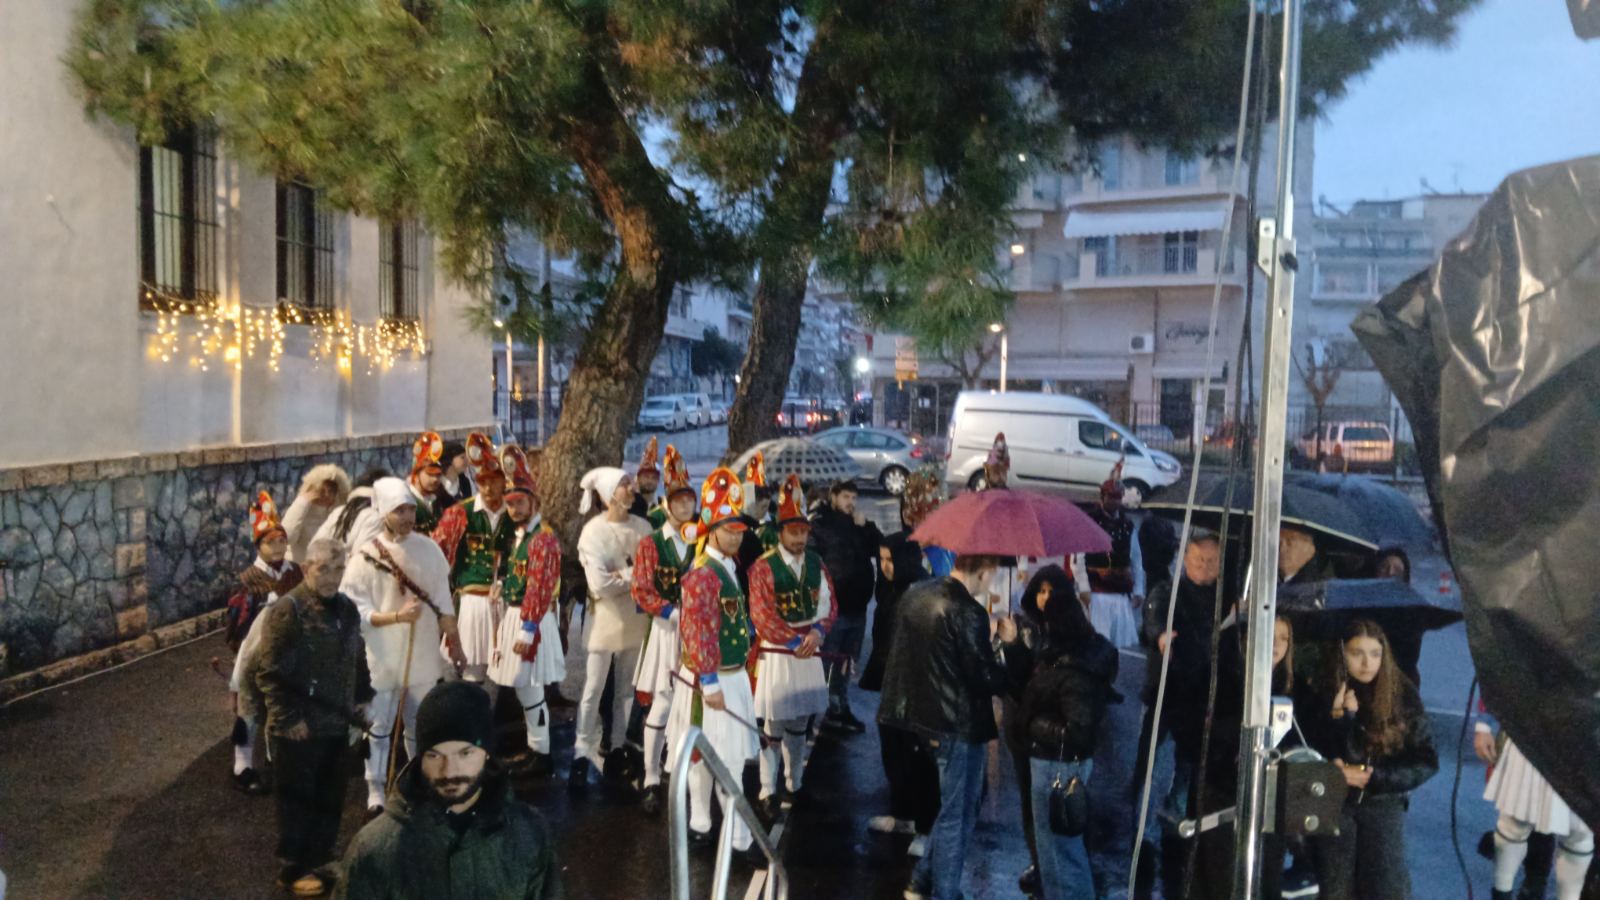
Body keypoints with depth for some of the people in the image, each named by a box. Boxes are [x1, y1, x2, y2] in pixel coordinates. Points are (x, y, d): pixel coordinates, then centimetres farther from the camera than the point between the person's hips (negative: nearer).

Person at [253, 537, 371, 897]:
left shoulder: (347, 609, 7)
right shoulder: (287, 610, -16)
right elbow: (269, 672, -18)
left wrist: (362, 699, 12)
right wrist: (289, 718, -19)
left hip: (336, 725, 7)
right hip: (299, 729, -7)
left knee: (330, 799, 17)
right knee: (298, 800, 7)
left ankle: (320, 860, 33)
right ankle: (294, 869, 22)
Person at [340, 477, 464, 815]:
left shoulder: (429, 549, -2)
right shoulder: (366, 555, -13)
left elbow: (443, 602, 6)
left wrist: (454, 641, 7)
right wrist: (397, 616, -25)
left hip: (423, 655, 3)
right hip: (381, 658, -3)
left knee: (422, 725, 18)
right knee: (379, 727, 7)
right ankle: (375, 793, 20)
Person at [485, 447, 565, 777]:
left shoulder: (544, 537, -17)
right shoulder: (519, 534, 13)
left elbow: (540, 587, -21)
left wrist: (527, 629, -23)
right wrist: (511, 622, 15)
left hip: (531, 620, -9)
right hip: (514, 615, 9)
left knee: (529, 689, -5)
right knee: (522, 689, 16)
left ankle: (542, 755, 5)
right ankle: (534, 747, 27)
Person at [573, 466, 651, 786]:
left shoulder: (643, 527, 1)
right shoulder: (593, 531, -11)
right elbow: (600, 584, -19)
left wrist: (623, 575, -18)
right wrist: (636, 575, -10)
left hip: (637, 617, 4)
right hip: (605, 617, -4)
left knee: (627, 688, 14)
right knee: (594, 689, 1)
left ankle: (618, 748, 26)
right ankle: (582, 755, 10)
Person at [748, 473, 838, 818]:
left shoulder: (816, 563, 5)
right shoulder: (763, 567, -11)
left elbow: (829, 604, 5)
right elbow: (762, 615, -14)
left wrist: (817, 632, -13)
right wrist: (794, 641, -17)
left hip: (809, 651, 5)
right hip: (776, 652, -5)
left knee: (800, 724, 14)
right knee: (772, 725, 0)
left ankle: (793, 785, 27)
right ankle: (769, 793, 10)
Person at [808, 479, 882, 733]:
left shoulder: (860, 524, 13)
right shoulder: (820, 524, -6)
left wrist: (865, 526, -6)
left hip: (857, 606, 6)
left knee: (846, 663, 15)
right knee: (824, 661, -2)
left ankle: (840, 709, 26)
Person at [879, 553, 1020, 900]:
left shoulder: (916, 594, 2)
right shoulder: (968, 613, -23)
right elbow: (989, 679, -20)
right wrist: (1006, 644, -5)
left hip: (920, 713, 8)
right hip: (960, 725, -8)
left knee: (952, 805, 24)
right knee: (956, 813, 7)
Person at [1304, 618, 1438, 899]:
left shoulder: (1403, 696, 0)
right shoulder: (1326, 697, -3)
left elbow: (1425, 762, 0)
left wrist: (1373, 777, -12)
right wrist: (1340, 719, -20)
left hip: (1383, 804, 0)